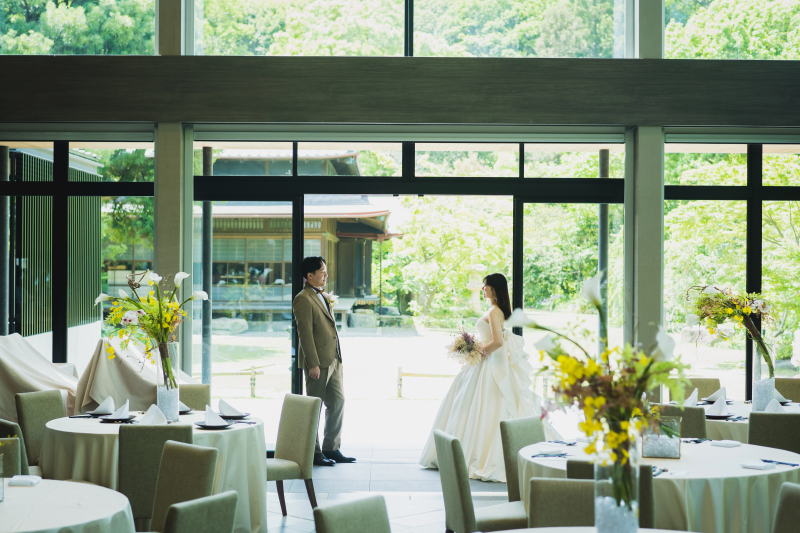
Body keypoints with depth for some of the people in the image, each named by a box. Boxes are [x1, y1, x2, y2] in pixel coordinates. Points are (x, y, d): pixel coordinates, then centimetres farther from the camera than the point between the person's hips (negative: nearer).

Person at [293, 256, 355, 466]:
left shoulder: (323, 297, 17)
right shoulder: (303, 299, -11)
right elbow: (305, 333, -16)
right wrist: (313, 364, -20)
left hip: (333, 360, 9)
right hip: (318, 362, -9)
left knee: (338, 402, 10)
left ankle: (331, 448, 20)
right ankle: (313, 453, 9)